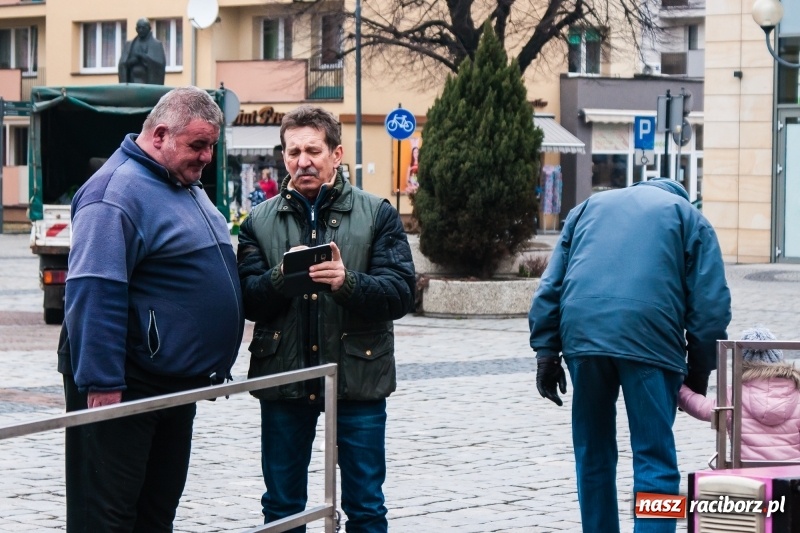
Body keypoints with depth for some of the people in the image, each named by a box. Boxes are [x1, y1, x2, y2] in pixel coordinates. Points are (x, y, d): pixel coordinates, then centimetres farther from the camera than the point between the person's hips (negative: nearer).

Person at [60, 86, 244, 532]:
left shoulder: (188, 187, 14)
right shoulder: (117, 193, -17)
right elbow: (95, 295, -24)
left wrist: (215, 364, 23)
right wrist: (102, 384, -27)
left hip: (177, 385, 10)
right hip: (126, 387, -10)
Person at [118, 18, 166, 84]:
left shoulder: (157, 44, 5)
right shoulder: (129, 45, 16)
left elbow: (160, 63, -8)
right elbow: (122, 65, 7)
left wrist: (143, 56, -14)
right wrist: (134, 60, -12)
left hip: (150, 82, -3)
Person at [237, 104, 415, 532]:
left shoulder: (376, 214, 3)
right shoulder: (260, 221, 8)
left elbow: (401, 292, -7)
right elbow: (245, 300, -1)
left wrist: (348, 282, -24)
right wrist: (280, 277, -21)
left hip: (357, 379, -2)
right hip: (283, 379, 2)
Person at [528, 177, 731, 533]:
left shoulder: (589, 207, 28)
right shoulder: (688, 217, 19)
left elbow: (550, 286, 17)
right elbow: (712, 304, 7)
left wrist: (546, 350, 13)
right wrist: (699, 371, 11)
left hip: (582, 334, 3)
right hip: (648, 340, -3)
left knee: (592, 454, 14)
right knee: (654, 459, 0)